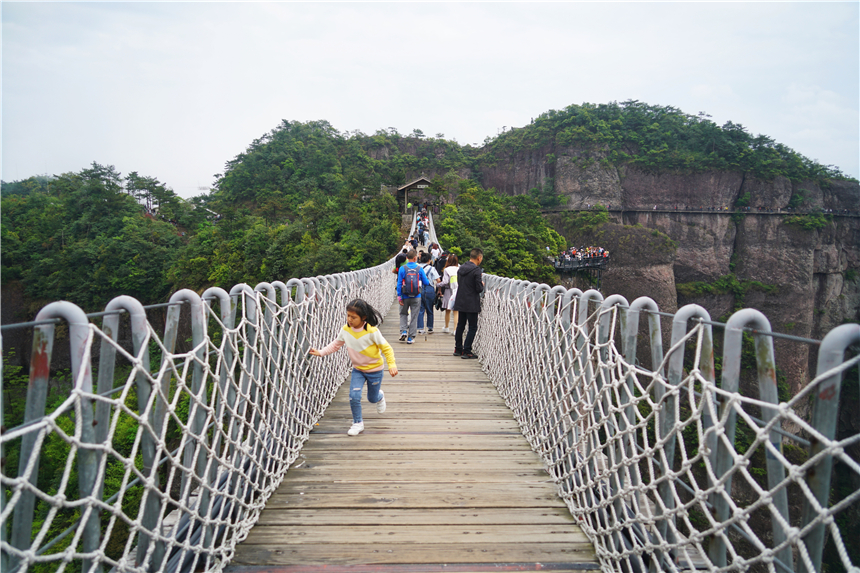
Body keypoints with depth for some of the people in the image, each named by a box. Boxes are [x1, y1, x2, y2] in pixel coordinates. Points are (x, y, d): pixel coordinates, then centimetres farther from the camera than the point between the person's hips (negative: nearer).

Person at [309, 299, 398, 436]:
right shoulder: (345, 330, -12)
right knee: (354, 396, -14)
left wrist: (392, 364, -24)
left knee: (372, 398, 15)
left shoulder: (372, 331, -25)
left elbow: (386, 348, -17)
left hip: (374, 369, -3)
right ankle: (358, 423, 9)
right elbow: (336, 344, 4)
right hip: (357, 369, 3)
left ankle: (380, 396, 54)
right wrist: (321, 352, -7)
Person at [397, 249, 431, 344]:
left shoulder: (402, 269, -6)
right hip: (416, 297, 0)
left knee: (403, 314, 19)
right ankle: (411, 337, 10)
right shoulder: (419, 269, -5)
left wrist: (399, 296, -2)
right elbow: (426, 283, -1)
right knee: (414, 316, 8)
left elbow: (399, 283, -6)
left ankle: (403, 331, 1)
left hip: (405, 297, 0)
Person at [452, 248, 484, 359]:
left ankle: (458, 349, 24)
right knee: (473, 327, 0)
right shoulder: (477, 270, -15)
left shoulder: (461, 268, 7)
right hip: (472, 304, -7)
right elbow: (479, 289, -17)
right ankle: (466, 351, -3)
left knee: (460, 325, 17)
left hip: (460, 302, 7)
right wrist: (482, 284, 6)